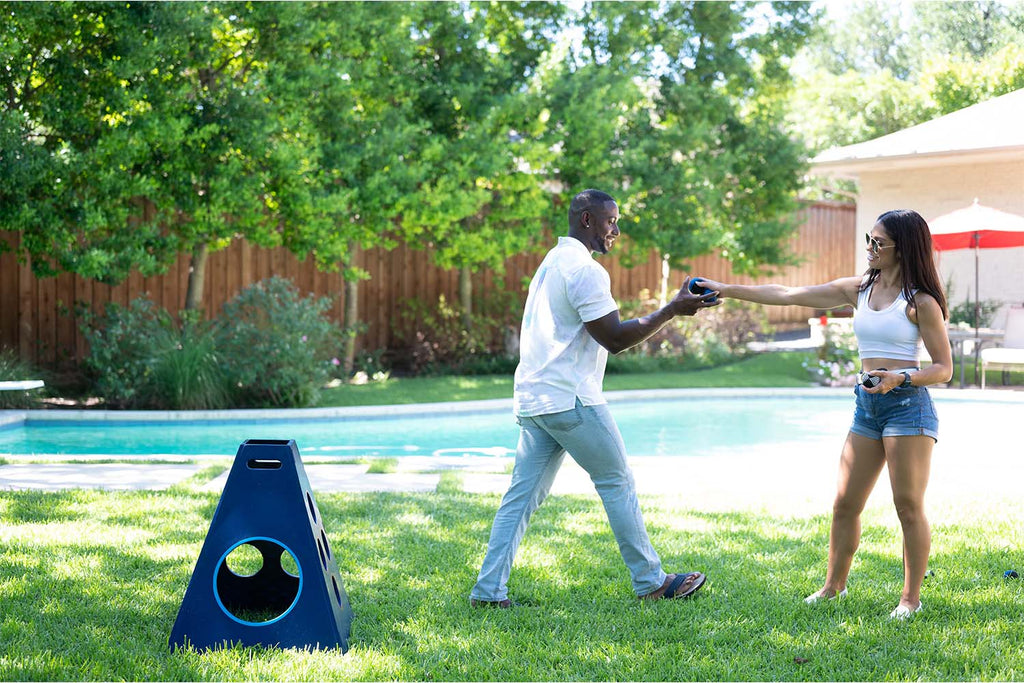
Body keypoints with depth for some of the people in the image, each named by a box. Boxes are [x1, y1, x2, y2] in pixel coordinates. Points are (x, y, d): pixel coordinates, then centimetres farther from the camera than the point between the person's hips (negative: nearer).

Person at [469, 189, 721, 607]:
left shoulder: (552, 262, 19)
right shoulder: (585, 270, -13)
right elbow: (615, 338, -16)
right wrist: (673, 310, -13)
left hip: (531, 399, 9)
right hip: (569, 400, -9)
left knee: (522, 494, 6)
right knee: (617, 483, 3)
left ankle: (488, 590, 2)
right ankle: (650, 581, 13)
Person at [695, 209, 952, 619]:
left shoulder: (920, 301, -6)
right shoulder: (858, 290, 10)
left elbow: (944, 368, -4)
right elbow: (786, 295, 10)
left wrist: (901, 377, -22)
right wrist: (725, 289, 6)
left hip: (908, 404, -6)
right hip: (867, 405, 6)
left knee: (909, 506, -4)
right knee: (845, 504, 7)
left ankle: (911, 597, 7)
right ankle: (834, 585, 22)